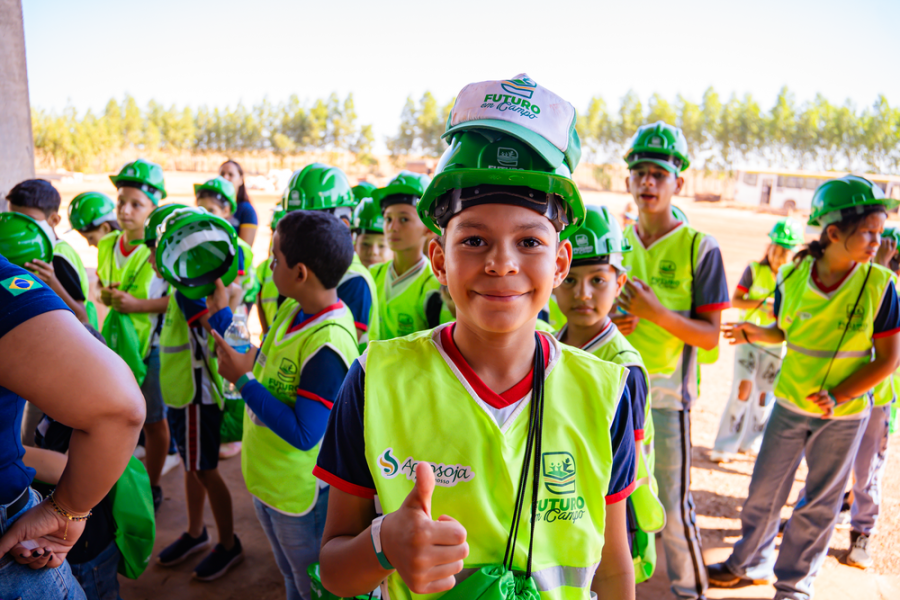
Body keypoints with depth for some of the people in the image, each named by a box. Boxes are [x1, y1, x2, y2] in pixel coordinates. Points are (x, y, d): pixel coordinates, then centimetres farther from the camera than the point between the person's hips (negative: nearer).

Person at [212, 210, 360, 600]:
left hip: (301, 495, -8)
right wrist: (220, 314, 12)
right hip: (267, 480, 8)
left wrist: (243, 380, -26)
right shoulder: (292, 309, -5)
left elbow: (303, 435, -31)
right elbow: (263, 366, 10)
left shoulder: (328, 343, -32)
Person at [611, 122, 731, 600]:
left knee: (672, 503, 1)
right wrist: (611, 322, -5)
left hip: (666, 390, -5)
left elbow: (710, 335, -11)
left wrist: (655, 311, -25)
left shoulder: (700, 247, -9)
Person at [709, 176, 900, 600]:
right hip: (789, 404, 2)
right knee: (764, 491, 13)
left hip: (845, 415, -1)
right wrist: (755, 333, -14)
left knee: (819, 505, 12)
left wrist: (837, 397, -20)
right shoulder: (792, 277, -9)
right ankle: (750, 564, 36)